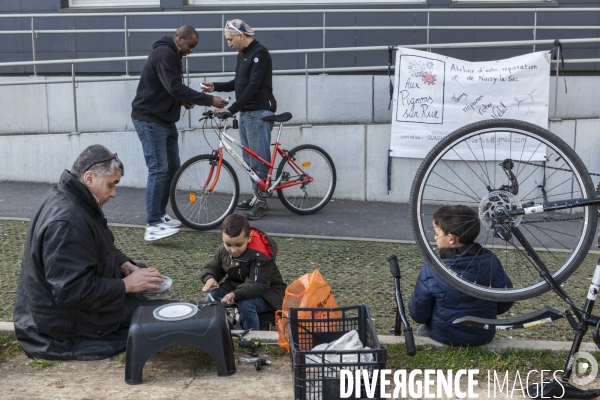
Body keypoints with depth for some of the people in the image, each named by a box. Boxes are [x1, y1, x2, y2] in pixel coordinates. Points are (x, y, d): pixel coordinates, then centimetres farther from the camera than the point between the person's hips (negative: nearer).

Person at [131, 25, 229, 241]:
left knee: (173, 167, 12)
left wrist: (182, 100, 1)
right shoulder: (164, 54, -18)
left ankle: (160, 215, 22)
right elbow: (175, 87, -28)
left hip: (165, 119, 10)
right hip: (150, 120, -10)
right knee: (158, 169, -14)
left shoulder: (171, 54, 15)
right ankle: (153, 226, -14)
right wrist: (209, 100, -27)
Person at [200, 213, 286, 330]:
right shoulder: (223, 250, -9)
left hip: (267, 291, -6)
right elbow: (211, 268, 6)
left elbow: (258, 285, -34)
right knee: (212, 297, -15)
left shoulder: (260, 255, -29)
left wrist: (235, 295, -50)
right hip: (237, 287, 6)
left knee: (246, 304, -35)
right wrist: (210, 278, -19)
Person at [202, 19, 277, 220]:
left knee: (259, 159, -5)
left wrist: (231, 109, -27)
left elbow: (253, 86, -23)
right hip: (245, 113, 10)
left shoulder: (259, 53, -15)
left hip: (259, 113, -10)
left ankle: (262, 202, 1)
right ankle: (256, 196, 21)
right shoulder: (242, 54, 15)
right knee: (249, 159, 12)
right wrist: (216, 86, 7)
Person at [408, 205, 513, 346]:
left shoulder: (430, 271, -22)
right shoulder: (491, 262, -13)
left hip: (445, 336, -2)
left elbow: (418, 314, -12)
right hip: (484, 336, 2)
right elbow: (506, 303, -2)